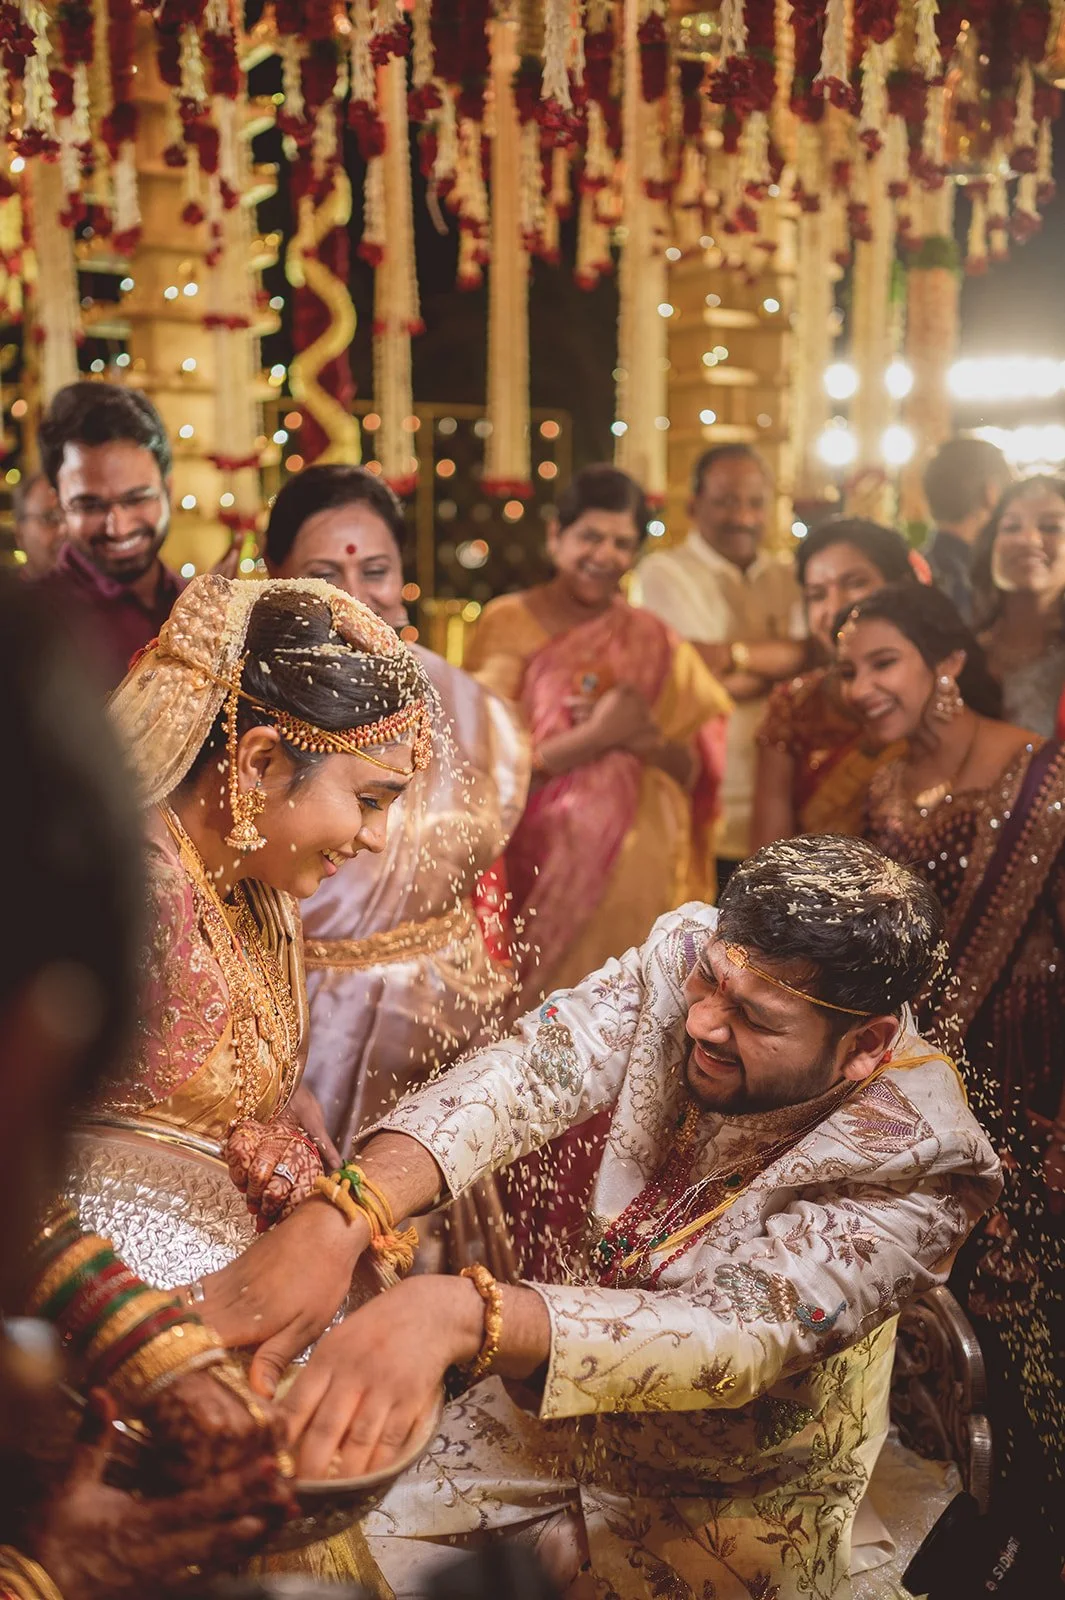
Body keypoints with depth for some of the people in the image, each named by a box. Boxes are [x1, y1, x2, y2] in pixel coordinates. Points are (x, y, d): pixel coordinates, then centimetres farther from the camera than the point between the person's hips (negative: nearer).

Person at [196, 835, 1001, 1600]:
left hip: (725, 1510, -4)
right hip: (560, 1409, 5)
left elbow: (738, 1336, -39)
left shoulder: (915, 1159, -29)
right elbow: (527, 1072, -28)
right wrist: (340, 1217, -47)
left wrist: (460, 1313, -54)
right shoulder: (689, 962, -16)